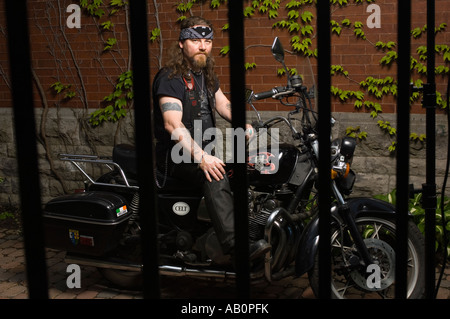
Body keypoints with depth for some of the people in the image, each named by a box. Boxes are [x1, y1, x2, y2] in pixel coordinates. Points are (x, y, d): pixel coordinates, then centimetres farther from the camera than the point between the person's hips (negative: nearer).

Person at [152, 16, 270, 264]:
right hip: (176, 155, -9)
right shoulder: (170, 77, -15)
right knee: (215, 175, -35)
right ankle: (233, 244, -45)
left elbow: (223, 104, 18)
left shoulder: (206, 74, 15)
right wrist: (201, 157, -39)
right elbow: (172, 124, -27)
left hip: (205, 149, 9)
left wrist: (244, 125, -4)